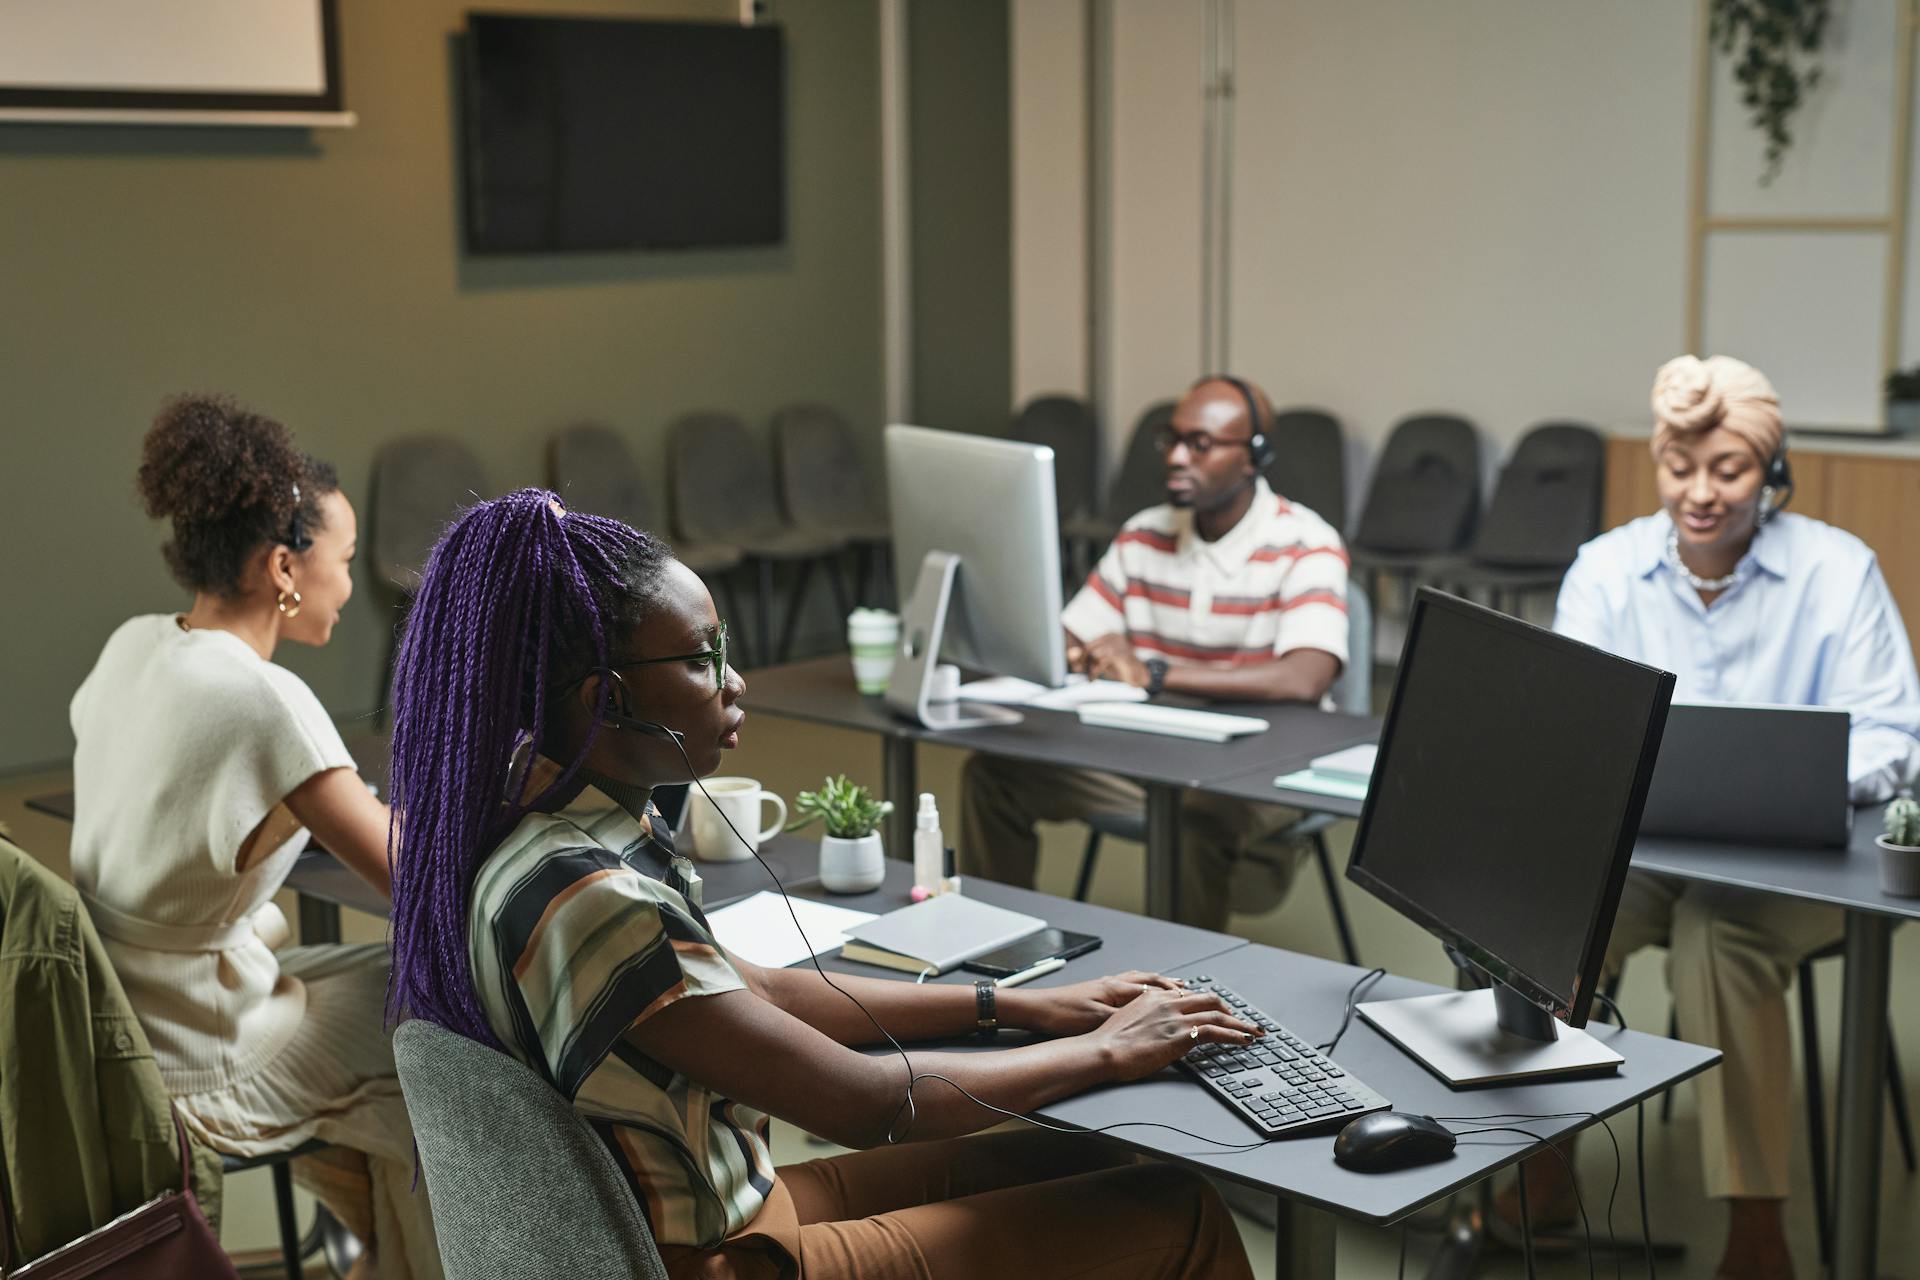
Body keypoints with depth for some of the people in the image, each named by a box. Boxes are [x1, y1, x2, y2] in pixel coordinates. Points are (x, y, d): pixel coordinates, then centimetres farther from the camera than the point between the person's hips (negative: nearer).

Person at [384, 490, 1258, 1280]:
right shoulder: (584, 896, -30)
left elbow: (751, 993, 10)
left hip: (724, 1207, 9)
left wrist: (1010, 1006, 9)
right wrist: (1105, 1052, -10)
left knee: (1072, 1166, 17)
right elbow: (867, 1105, -25)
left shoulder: (548, 819, 0)